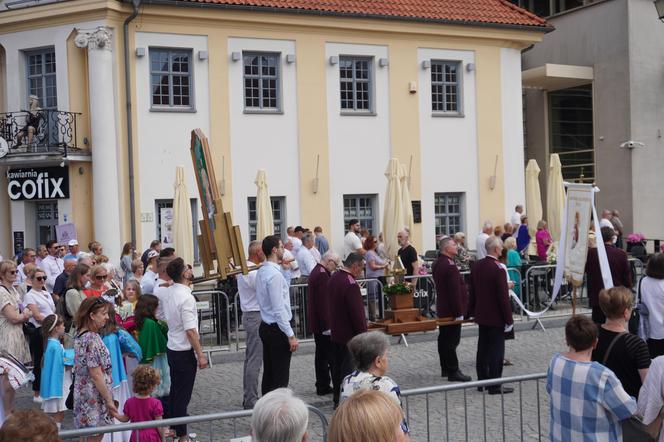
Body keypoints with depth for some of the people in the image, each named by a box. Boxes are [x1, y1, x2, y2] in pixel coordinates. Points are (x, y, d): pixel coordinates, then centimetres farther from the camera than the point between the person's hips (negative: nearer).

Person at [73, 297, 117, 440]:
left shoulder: (81, 335, 7)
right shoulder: (92, 339, -21)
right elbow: (96, 375, -21)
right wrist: (109, 400, -14)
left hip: (83, 394, 9)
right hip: (95, 398, -9)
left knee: (87, 436, 16)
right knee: (95, 437, 0)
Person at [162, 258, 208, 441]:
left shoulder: (169, 293, 3)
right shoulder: (186, 297, -22)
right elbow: (190, 330, -23)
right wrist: (200, 354, -17)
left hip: (172, 348, 8)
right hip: (185, 352, -8)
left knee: (174, 391, 18)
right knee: (183, 395, 1)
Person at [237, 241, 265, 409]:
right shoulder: (254, 273, -19)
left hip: (249, 315, 10)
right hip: (256, 317, -10)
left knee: (250, 358, 15)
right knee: (255, 360, -6)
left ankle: (248, 397, 23)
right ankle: (251, 401, -3)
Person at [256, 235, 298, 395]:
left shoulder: (262, 271, 10)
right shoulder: (274, 274, -19)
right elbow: (279, 308, -21)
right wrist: (290, 335, -19)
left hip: (266, 326, 10)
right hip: (277, 329, -10)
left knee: (268, 373, 15)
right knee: (280, 377, -4)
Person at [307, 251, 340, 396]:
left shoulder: (316, 272, 14)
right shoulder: (322, 275, -19)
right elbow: (324, 302, -24)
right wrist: (328, 325, -23)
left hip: (317, 323, 10)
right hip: (324, 323, -10)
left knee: (321, 354, 13)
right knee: (332, 356, -4)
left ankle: (322, 387, 18)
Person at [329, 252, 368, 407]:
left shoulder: (333, 278, 7)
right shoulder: (350, 284, -22)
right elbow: (357, 312, -22)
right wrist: (363, 334, -14)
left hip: (335, 333, 9)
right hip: (349, 335, -9)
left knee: (337, 366, 15)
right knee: (348, 368, -3)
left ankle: (337, 400, 24)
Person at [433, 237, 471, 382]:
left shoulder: (437, 264, 11)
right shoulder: (450, 265, -21)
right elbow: (455, 290, -23)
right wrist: (459, 312, -20)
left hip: (442, 308, 10)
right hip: (451, 310, -10)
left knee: (444, 339, 15)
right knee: (452, 341, -6)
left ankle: (445, 369, 24)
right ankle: (453, 371, -3)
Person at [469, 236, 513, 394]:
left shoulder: (476, 266, 3)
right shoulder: (498, 269, -20)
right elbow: (503, 297, -19)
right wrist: (509, 319, -12)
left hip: (481, 316, 7)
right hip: (496, 318, -7)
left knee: (483, 350, 15)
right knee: (496, 351, -1)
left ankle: (482, 380, 23)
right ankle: (495, 386, 3)